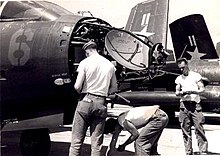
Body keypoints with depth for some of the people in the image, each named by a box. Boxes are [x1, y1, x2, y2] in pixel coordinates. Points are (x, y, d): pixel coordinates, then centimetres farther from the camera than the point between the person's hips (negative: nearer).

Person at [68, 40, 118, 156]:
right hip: (101, 103, 3)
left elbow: (77, 86, -9)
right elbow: (114, 88, 14)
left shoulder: (85, 63, -4)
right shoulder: (110, 65, 9)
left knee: (76, 141, 2)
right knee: (96, 143, 7)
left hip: (86, 101, -3)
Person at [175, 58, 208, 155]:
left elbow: (202, 89, 1)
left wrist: (193, 92, -16)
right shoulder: (179, 79, 14)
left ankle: (203, 151, -6)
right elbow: (176, 92, 14)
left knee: (199, 128, -9)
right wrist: (181, 93, -8)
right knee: (185, 129, 2)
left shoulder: (196, 76, 4)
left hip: (195, 104, -3)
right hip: (184, 104, 3)